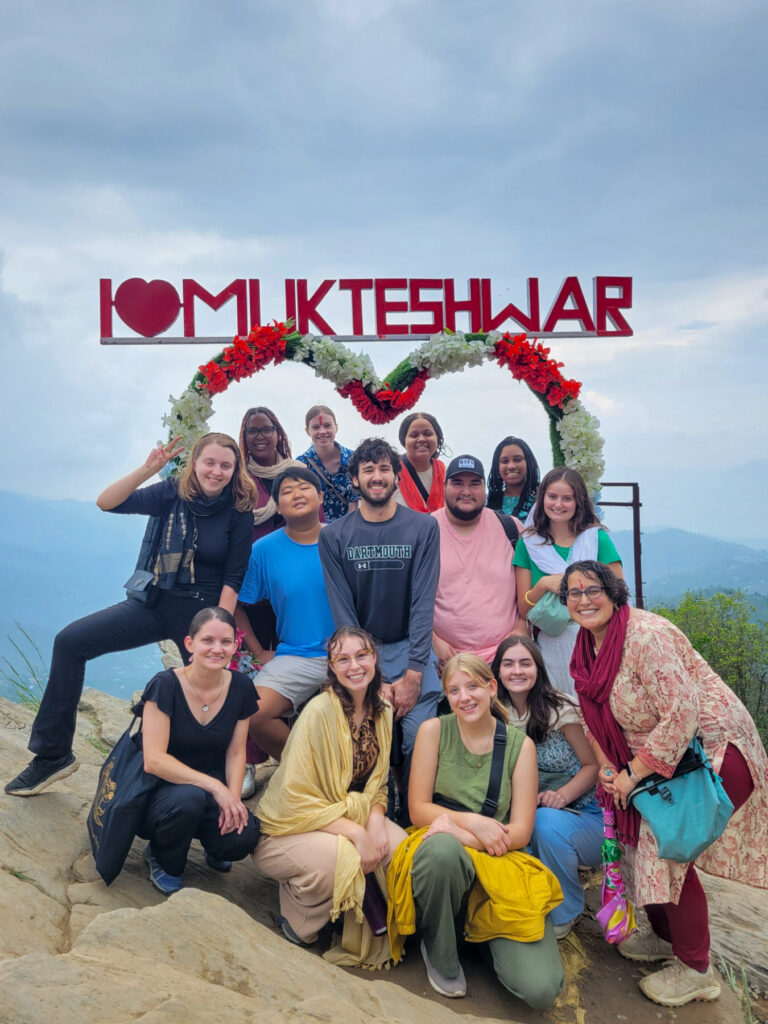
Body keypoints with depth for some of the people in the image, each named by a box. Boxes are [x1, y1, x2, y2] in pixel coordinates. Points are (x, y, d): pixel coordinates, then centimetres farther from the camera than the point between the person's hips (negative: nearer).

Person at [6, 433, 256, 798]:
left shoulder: (239, 511, -8)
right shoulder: (172, 493, -3)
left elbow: (233, 577, -8)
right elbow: (106, 502, -13)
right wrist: (147, 469, -25)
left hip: (203, 612, -2)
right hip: (153, 604, 3)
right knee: (70, 641, -10)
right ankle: (52, 754, 1)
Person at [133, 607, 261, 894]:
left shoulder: (240, 687, -5)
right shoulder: (165, 685, -18)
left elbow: (236, 752, 2)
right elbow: (154, 761, -23)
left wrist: (233, 796, -16)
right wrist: (214, 786, -28)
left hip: (212, 789, 3)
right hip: (160, 789, -3)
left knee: (244, 837, -25)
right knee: (188, 798, -37)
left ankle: (212, 845, 15)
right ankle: (162, 861, -2)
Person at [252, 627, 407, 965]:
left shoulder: (382, 712, 1)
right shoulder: (320, 711, -22)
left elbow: (377, 782, 8)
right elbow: (296, 798, -22)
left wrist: (375, 820, -13)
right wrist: (355, 832, -28)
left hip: (349, 815, 6)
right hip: (290, 827, -6)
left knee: (401, 847, -20)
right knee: (342, 856, -35)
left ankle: (372, 927, 8)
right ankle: (295, 921, -2)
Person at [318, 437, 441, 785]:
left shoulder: (423, 527, -1)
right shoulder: (333, 536, 1)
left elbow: (423, 601, -6)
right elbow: (342, 609, -3)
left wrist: (413, 672, -13)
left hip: (411, 647, 0)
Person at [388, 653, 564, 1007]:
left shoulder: (520, 745, -1)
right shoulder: (434, 730, -2)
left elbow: (520, 832, -5)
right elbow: (418, 810, -3)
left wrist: (459, 832, -20)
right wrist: (474, 822, -19)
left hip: (498, 862, 1)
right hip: (443, 857, 0)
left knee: (541, 988, -20)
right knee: (441, 849, -40)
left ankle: (482, 930, 13)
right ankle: (440, 955, -9)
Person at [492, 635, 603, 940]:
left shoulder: (560, 707, -12)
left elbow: (593, 764, -7)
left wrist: (562, 795, -24)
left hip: (582, 815, -2)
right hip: (528, 814, 3)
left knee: (546, 822, -34)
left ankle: (566, 912, -4)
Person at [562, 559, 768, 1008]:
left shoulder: (645, 634, -26)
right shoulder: (589, 648, 1)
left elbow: (681, 712, -29)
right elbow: (600, 722, 10)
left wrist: (634, 773, -21)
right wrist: (612, 772, -4)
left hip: (716, 749, -8)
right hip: (657, 759, 8)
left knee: (667, 848, -10)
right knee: (638, 836, 8)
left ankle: (695, 971, 11)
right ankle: (664, 937, 33)